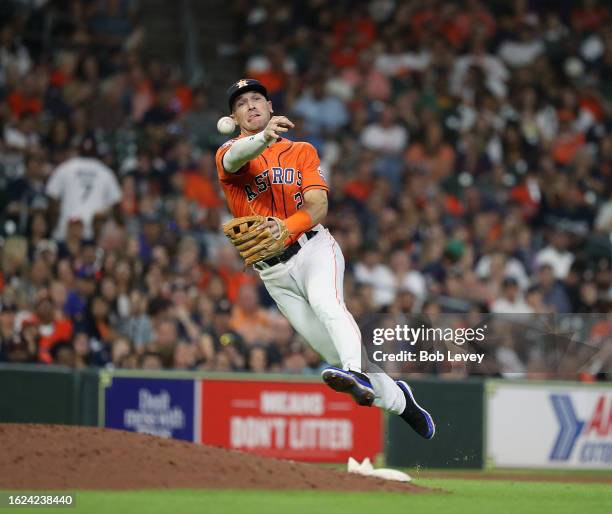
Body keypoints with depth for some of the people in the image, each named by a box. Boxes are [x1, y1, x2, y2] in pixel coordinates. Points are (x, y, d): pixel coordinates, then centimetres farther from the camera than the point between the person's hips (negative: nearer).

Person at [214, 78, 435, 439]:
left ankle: (359, 376, -55)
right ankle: (398, 399, 20)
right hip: (273, 271, 1)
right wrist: (265, 137, -46)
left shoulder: (302, 151, 10)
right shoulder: (230, 154, 6)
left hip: (313, 247, -1)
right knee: (335, 353, 1)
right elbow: (236, 158, -22)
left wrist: (285, 226, -26)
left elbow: (318, 207, -4)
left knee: (325, 302, -35)